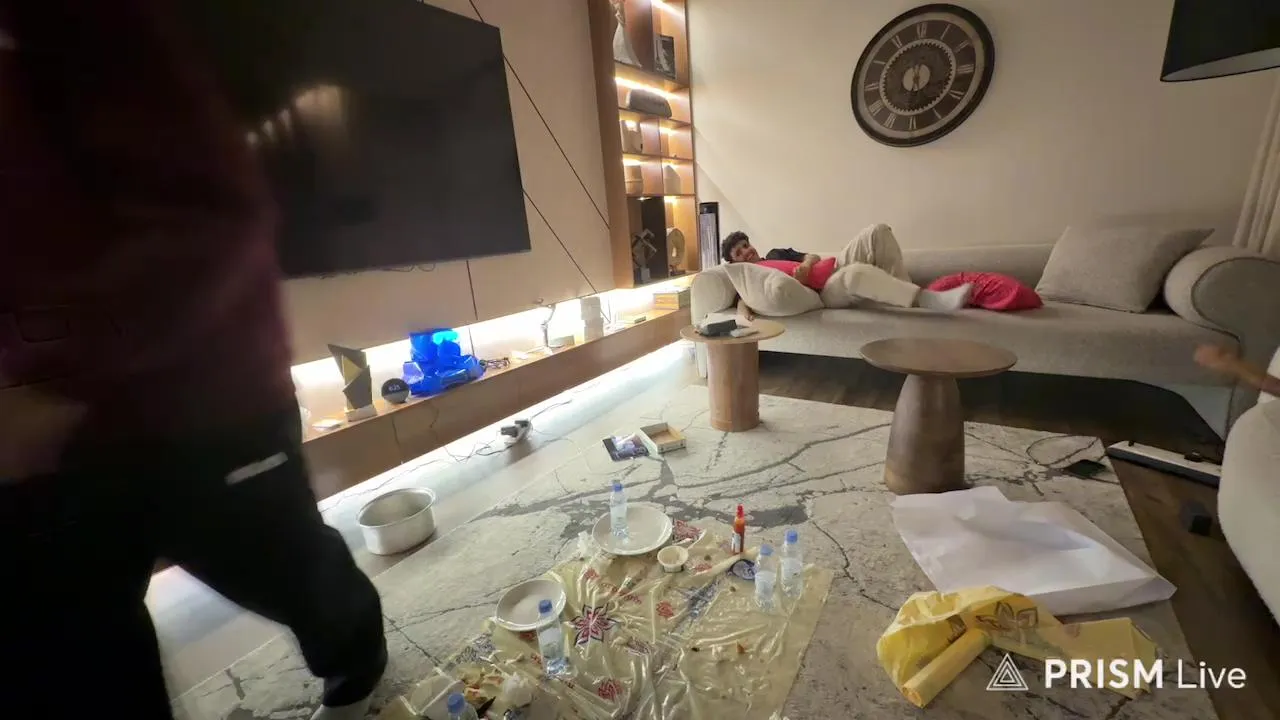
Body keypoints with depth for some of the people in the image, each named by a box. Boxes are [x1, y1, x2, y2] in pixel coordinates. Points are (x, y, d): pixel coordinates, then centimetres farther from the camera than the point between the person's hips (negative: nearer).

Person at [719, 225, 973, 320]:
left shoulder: (777, 253, 28)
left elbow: (813, 256, 21)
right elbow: (742, 300, -11)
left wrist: (805, 265, -4)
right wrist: (744, 314, -37)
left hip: (837, 266, 8)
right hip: (824, 292, -8)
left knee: (878, 231, -12)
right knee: (857, 273, -41)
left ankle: (906, 295, -14)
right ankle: (931, 300, -40)